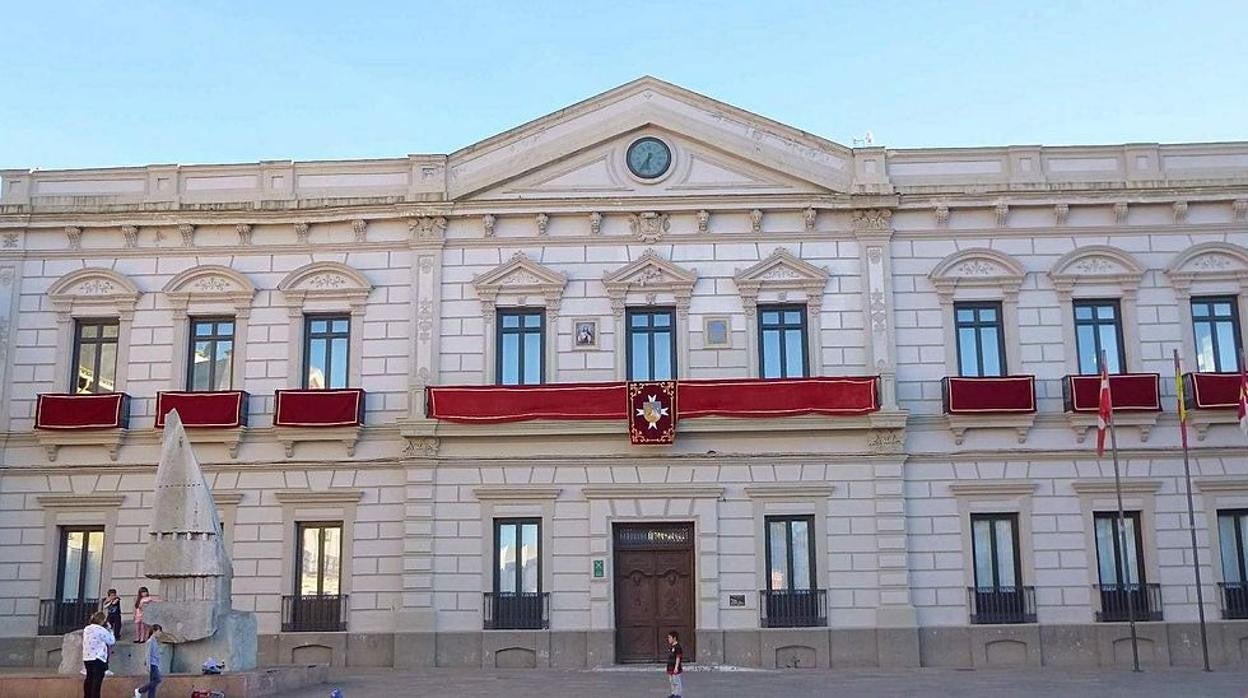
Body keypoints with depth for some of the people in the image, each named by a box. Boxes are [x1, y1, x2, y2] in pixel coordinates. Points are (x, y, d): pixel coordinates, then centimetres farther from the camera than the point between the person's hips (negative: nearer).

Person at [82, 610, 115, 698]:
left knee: (89, 678, 15)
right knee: (97, 680, -5)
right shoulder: (101, 630, -13)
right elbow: (111, 641, -7)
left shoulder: (86, 629, 10)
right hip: (98, 659, -8)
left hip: (87, 658, 8)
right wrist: (109, 630, 4)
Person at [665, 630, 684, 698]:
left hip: (675, 667, -9)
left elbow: (678, 658, -17)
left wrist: (676, 667, -20)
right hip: (670, 667, 9)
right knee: (671, 681, 14)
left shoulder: (677, 647, -15)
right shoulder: (670, 647, 11)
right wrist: (668, 667, 20)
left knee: (677, 681, -2)